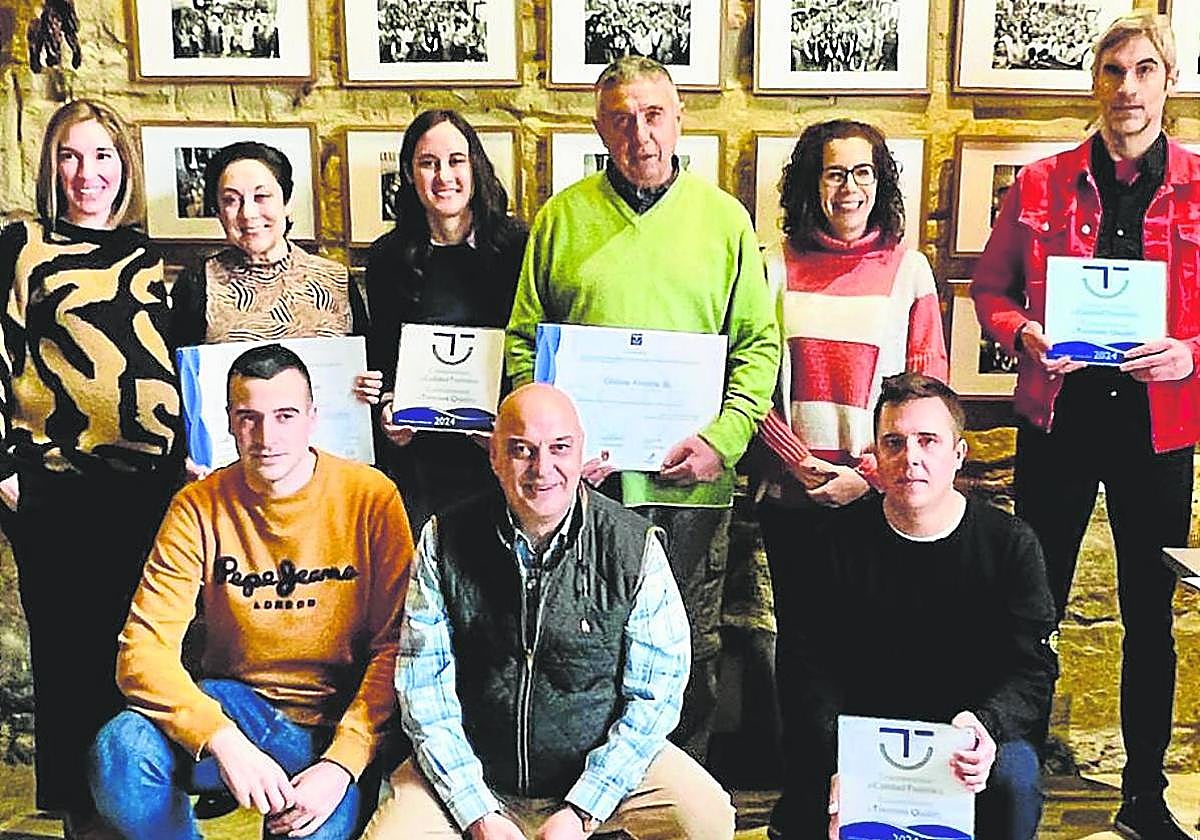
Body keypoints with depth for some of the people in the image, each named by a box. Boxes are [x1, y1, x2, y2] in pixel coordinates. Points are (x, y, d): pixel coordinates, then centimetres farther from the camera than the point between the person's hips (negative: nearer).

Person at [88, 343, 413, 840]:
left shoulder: (371, 497, -9)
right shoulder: (199, 507, -4)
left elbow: (396, 647, -9)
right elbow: (144, 648, -10)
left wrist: (342, 762, -23)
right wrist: (225, 742, -27)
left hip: (340, 716, -2)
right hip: (234, 703, 2)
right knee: (118, 753, -25)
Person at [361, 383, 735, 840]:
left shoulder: (636, 546, -9)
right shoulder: (445, 541, -7)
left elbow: (653, 692, -7)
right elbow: (423, 685, -5)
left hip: (605, 762, 0)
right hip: (474, 771, 1)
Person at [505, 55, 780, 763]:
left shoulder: (724, 218, 6)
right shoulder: (562, 218, 6)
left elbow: (760, 343, 5)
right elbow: (524, 341, 7)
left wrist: (724, 437, -8)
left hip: (691, 478, 0)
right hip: (584, 474, 0)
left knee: (691, 650, 11)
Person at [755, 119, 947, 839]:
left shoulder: (908, 270, 3)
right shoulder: (777, 266, 4)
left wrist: (867, 475, -10)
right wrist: (799, 463, -10)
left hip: (877, 496, -1)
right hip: (793, 496, 1)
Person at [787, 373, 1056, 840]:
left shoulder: (1010, 543, -3)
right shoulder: (837, 543, -3)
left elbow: (1033, 670, -6)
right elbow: (810, 665, -6)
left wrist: (988, 727, -29)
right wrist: (837, 760, -22)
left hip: (968, 740, 1)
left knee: (1012, 778, -30)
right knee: (817, 802, -27)